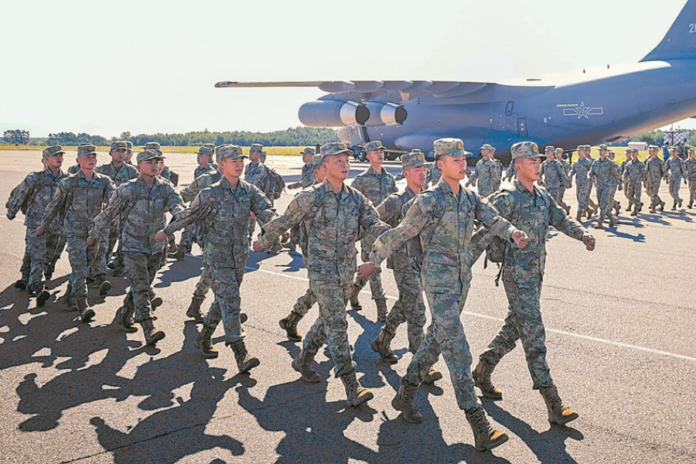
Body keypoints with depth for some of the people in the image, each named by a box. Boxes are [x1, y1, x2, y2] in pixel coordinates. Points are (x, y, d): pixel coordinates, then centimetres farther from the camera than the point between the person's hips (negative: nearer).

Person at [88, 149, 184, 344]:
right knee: (140, 286, -14)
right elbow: (109, 213, 1)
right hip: (133, 246, -5)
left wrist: (180, 214, -41)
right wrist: (94, 235, 8)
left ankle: (124, 315, 36)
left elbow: (176, 204, -17)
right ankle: (149, 329, -19)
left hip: (156, 246, 5)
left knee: (145, 286, 14)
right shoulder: (128, 189, -8)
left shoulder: (166, 188, 1)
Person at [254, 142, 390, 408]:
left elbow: (373, 223, -3)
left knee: (328, 319, 17)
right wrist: (263, 243, 14)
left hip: (347, 269, 6)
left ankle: (304, 360, 40)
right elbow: (284, 222, 4)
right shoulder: (311, 197, -8)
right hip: (322, 268, -6)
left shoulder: (356, 198, 6)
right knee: (336, 324, -11)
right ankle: (351, 387, -10)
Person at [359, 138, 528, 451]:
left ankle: (405, 394, 34)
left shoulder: (471, 198, 9)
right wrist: (374, 262, 5)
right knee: (457, 349, -11)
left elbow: (492, 220, -3)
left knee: (436, 340, 17)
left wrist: (513, 233, -24)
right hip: (438, 281, -8)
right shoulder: (429, 201, -11)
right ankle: (478, 424, -10)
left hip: (462, 279, 8)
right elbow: (400, 234, -3)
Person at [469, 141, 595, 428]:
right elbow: (484, 234, -15)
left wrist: (582, 235, -4)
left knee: (514, 329, 17)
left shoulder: (542, 197, 11)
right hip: (517, 275, -9)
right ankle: (553, 405, -4)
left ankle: (482, 371, 35)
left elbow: (561, 220, 16)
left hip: (535, 274, 9)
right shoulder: (508, 198, -13)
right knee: (533, 336, -7)